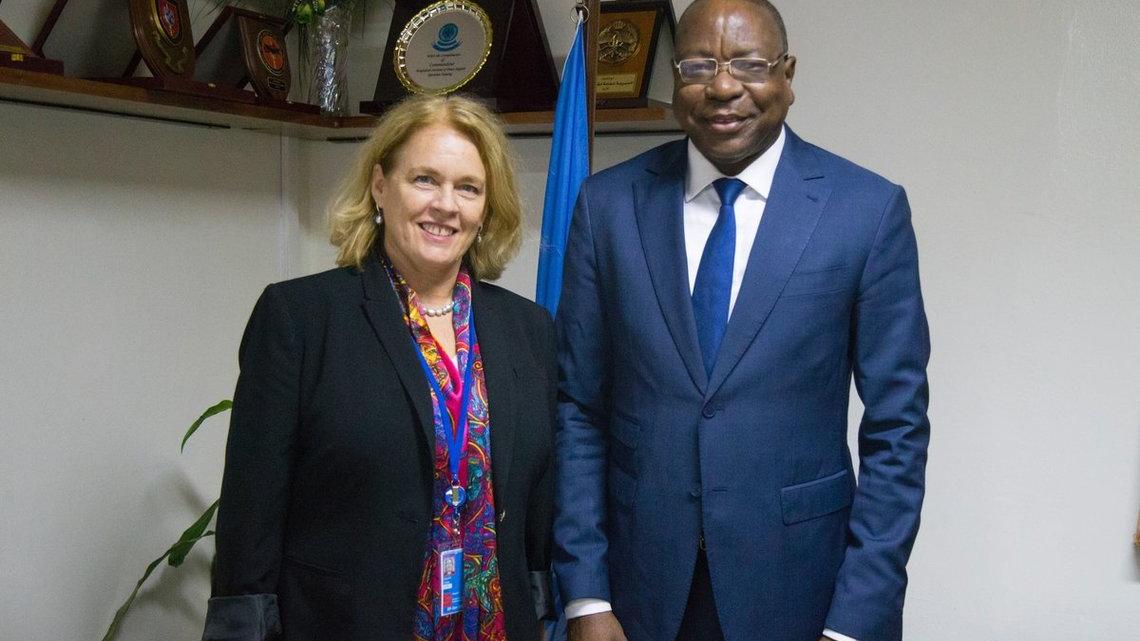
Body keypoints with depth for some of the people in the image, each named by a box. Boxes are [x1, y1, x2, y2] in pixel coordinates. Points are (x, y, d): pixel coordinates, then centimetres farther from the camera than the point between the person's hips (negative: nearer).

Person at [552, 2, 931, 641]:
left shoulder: (870, 210, -7)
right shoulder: (609, 203, -2)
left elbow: (897, 429, -5)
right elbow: (577, 408, -1)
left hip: (794, 583, -1)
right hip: (639, 579, 2)